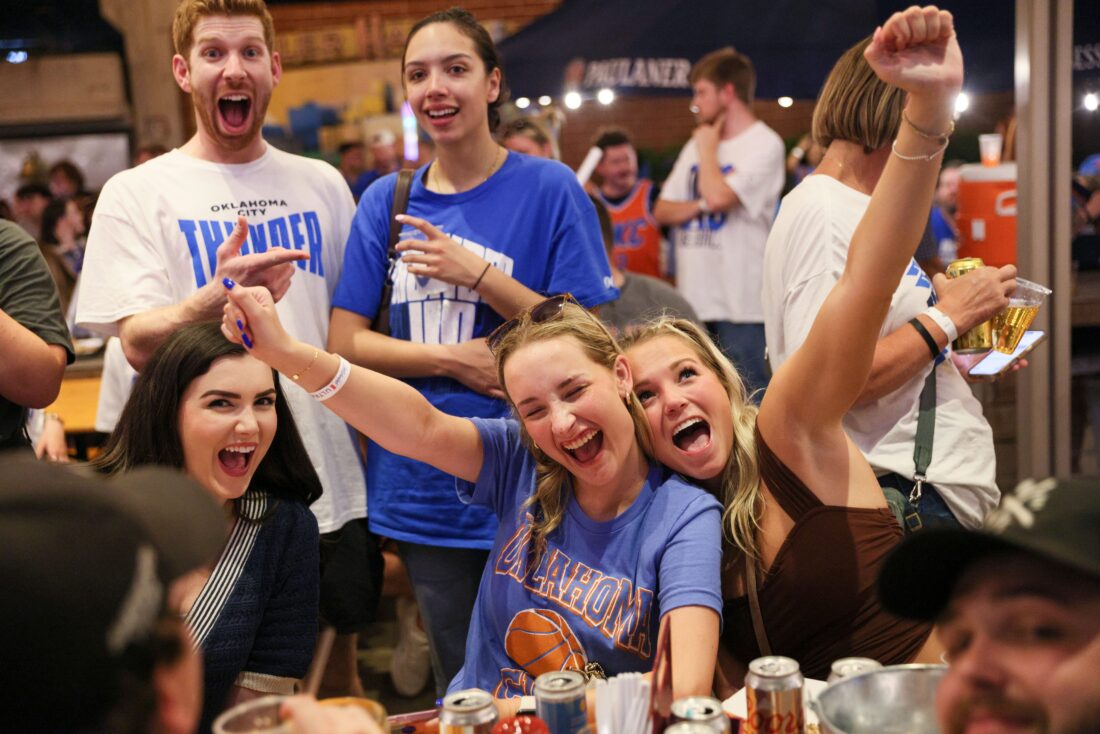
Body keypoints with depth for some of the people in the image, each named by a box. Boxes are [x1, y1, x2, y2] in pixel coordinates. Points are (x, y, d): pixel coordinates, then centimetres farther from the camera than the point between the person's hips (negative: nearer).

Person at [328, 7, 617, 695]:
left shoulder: (549, 188, -4)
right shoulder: (386, 201, 5)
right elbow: (345, 341, 1)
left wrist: (478, 274, -18)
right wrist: (455, 361, -13)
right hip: (424, 489, 3)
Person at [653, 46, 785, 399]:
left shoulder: (764, 144, -7)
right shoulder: (696, 145, 16)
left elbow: (718, 196, -21)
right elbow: (662, 210, 12)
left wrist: (707, 147, -4)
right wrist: (699, 205, -8)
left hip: (740, 305, -7)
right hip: (693, 298, 7)